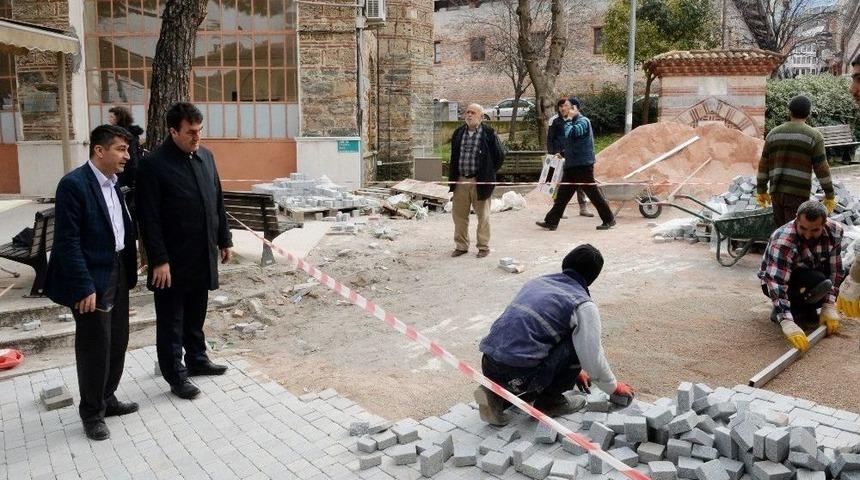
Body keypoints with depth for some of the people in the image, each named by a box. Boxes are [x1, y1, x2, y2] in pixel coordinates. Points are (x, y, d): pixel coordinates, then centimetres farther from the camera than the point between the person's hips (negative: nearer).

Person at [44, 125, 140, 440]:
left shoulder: (114, 184, 8)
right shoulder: (73, 184, -16)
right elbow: (67, 241, -19)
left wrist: (130, 267, 8)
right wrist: (84, 287, -21)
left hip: (118, 272, 8)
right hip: (93, 278, -8)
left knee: (117, 342, 17)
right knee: (95, 348, 4)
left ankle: (107, 399, 34)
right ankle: (92, 412, 20)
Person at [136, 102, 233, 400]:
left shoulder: (205, 156, 7)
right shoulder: (153, 164, -13)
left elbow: (217, 202, 15)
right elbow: (149, 218, -15)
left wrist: (224, 240, 15)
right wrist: (159, 260, -18)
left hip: (203, 255, 6)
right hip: (173, 260, -6)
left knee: (196, 314, 20)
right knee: (171, 320, 7)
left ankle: (196, 359, 36)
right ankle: (176, 376, 17)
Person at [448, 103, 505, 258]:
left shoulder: (488, 133, -7)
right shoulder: (458, 132, 8)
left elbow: (500, 155, -1)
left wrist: (489, 173, 1)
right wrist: (454, 177, 13)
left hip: (480, 181, -4)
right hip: (460, 181, 5)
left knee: (482, 215, 6)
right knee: (459, 215, 9)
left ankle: (483, 247, 17)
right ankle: (461, 245, 21)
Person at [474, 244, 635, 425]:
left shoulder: (536, 282, 20)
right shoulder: (584, 305, -3)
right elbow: (593, 358, 0)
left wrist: (575, 371, 42)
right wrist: (614, 387, 22)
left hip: (489, 367, 7)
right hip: (518, 374, -7)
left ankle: (496, 397, 11)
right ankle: (549, 401, 13)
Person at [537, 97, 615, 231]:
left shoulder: (583, 121, -12)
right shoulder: (573, 122, 16)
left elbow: (570, 133, -28)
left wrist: (568, 119, -15)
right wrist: (564, 153, 13)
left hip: (583, 165, -9)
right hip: (571, 165, 9)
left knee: (593, 193, -3)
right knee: (562, 194, 8)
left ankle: (609, 220, 7)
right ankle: (551, 221, 10)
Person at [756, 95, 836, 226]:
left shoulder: (773, 134, 8)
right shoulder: (814, 136, -4)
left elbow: (763, 165, 10)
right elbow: (822, 169, -7)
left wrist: (761, 191, 18)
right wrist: (830, 195, 1)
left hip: (777, 192, 5)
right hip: (798, 194, -5)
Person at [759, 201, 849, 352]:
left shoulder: (835, 231, -17)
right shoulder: (783, 241, -34)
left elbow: (835, 270, -13)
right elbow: (776, 283, -41)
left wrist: (829, 307, -20)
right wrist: (788, 324, -51)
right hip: (776, 280, -7)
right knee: (821, 284, -33)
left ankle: (808, 310, 0)